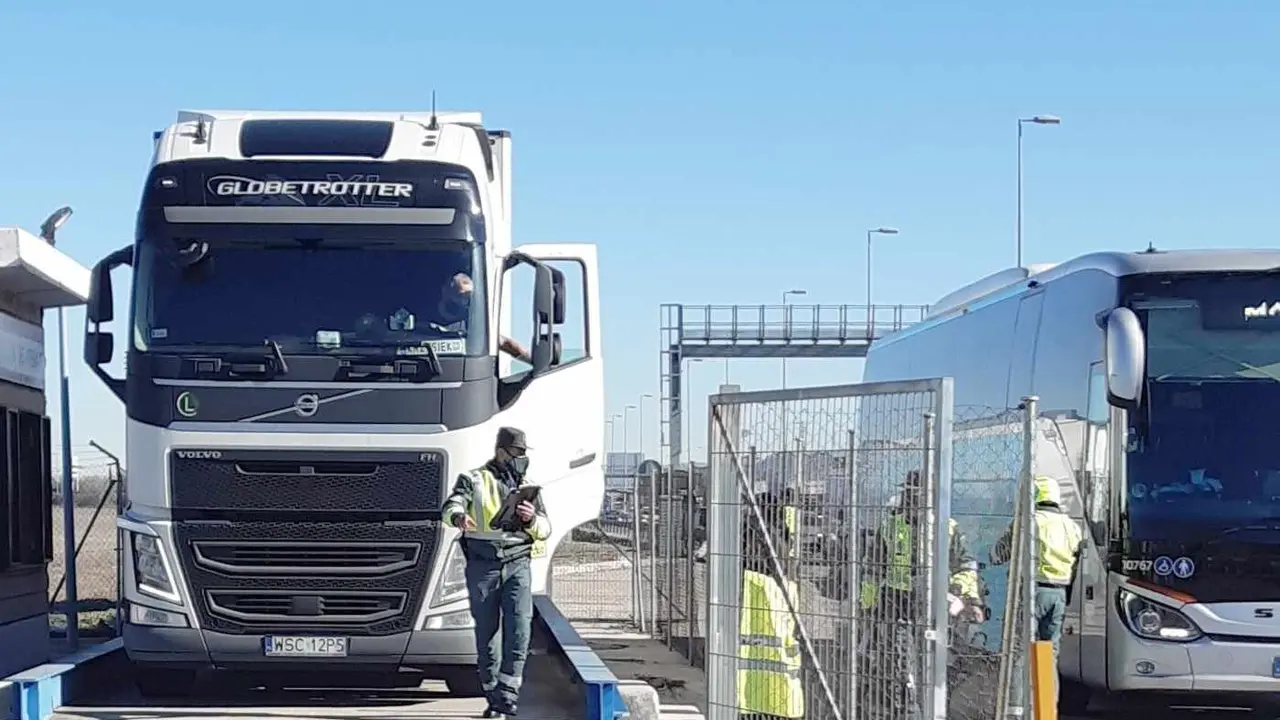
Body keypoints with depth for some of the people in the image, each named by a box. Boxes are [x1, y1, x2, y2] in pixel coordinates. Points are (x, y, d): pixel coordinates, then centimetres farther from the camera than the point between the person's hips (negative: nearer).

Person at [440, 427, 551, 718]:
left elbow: (545, 530, 11)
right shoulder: (473, 481, 6)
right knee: (486, 634, 2)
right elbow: (450, 506, -12)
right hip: (482, 566, -2)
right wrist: (458, 517, -36)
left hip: (517, 565, 2)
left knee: (519, 631, -13)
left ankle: (507, 696, -10)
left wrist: (532, 519, -12)